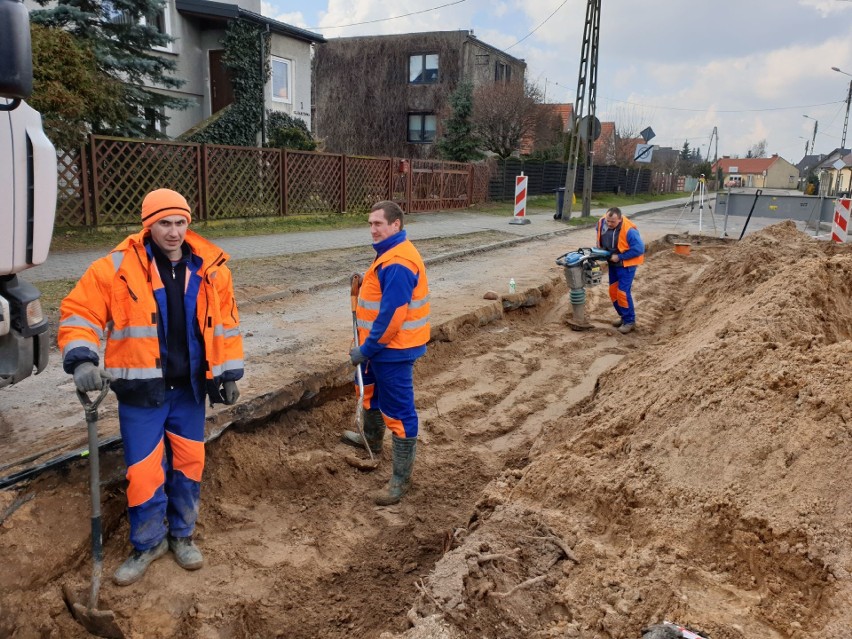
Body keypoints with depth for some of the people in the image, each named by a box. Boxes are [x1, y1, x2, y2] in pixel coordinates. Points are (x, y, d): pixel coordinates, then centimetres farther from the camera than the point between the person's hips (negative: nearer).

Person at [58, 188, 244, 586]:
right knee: (144, 470, 4)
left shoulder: (209, 268, -2)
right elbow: (78, 312, -8)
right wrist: (81, 358, -23)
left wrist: (229, 373, 5)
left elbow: (225, 323, 6)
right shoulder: (117, 268, -11)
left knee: (188, 463, 13)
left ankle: (181, 535, 35)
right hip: (141, 389, -2)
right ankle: (147, 543, 27)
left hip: (190, 387, 3)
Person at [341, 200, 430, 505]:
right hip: (384, 345, 11)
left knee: (398, 411, -3)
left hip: (393, 349, -11)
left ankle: (401, 478, 7)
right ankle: (371, 438, 53)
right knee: (369, 389, 30)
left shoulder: (397, 263, -25)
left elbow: (391, 316, -28)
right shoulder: (390, 253, 10)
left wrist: (366, 350, -20)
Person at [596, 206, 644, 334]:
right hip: (613, 263, 7)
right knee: (613, 291, 12)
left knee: (622, 292, -10)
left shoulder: (628, 230, -31)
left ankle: (630, 321, 6)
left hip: (626, 264, -7)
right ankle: (623, 316, 30)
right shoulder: (602, 222, -12)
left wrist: (619, 257, -24)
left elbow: (639, 249, -27)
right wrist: (600, 250, -3)